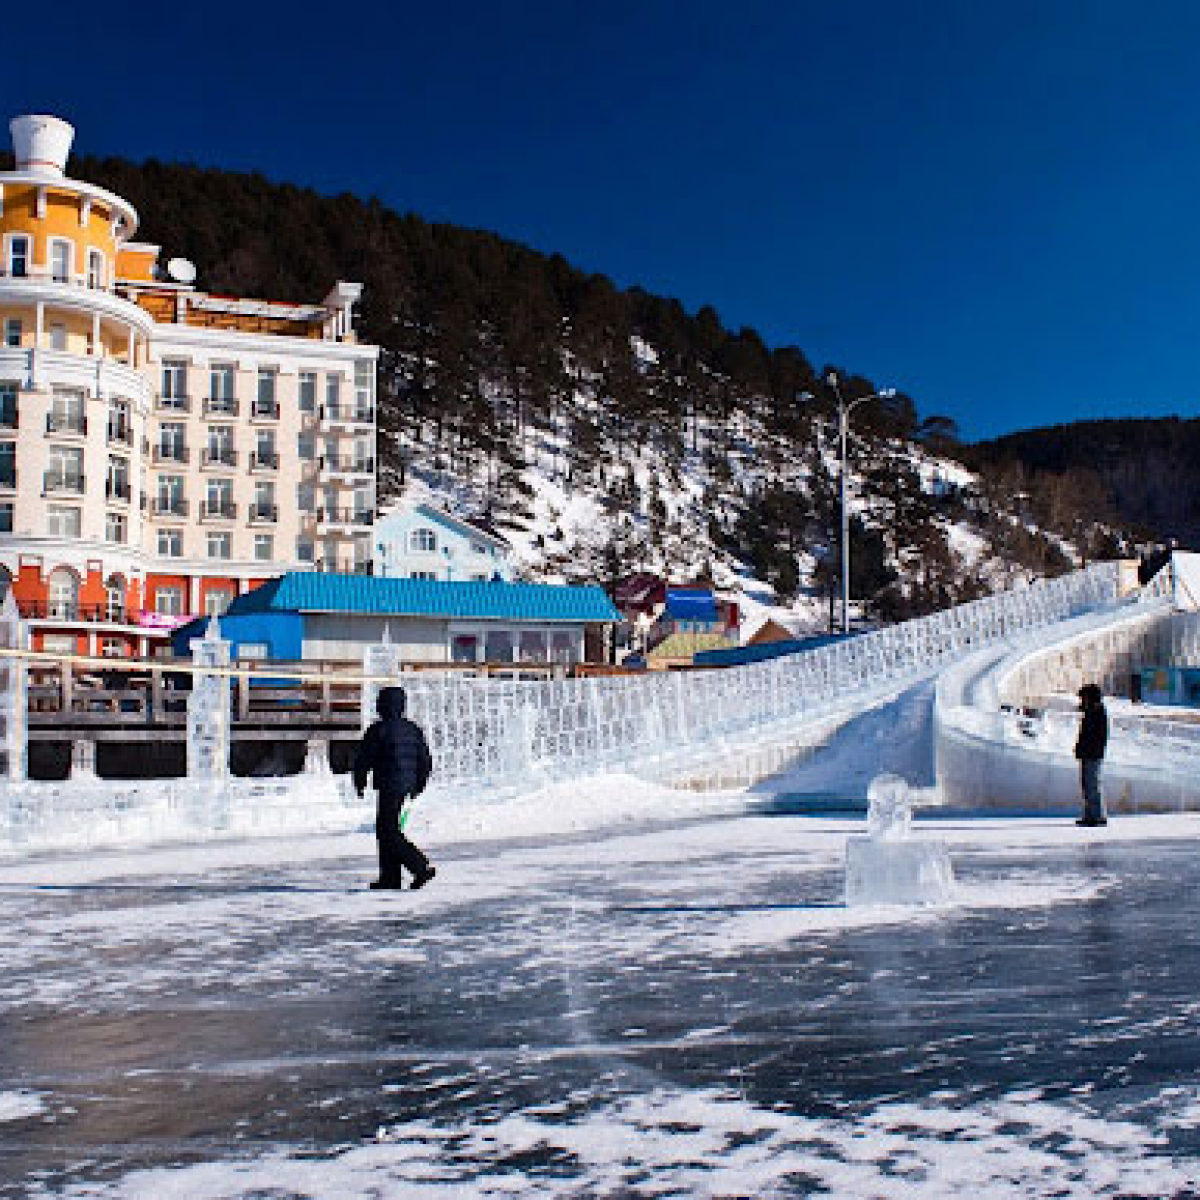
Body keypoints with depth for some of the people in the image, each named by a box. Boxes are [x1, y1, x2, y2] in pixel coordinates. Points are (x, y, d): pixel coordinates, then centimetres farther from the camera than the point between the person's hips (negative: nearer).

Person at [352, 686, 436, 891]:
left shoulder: (378, 730, -11)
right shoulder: (413, 729, 10)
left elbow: (363, 759, -7)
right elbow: (425, 761, 13)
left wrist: (360, 783, 9)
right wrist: (417, 786, 24)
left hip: (389, 787, -8)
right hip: (407, 786, 8)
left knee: (389, 832, -5)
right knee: (385, 830, 16)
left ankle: (422, 868, -14)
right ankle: (390, 877, 16)